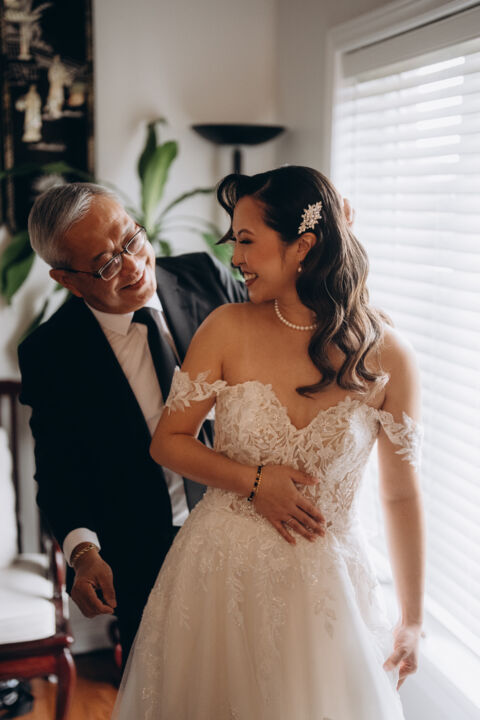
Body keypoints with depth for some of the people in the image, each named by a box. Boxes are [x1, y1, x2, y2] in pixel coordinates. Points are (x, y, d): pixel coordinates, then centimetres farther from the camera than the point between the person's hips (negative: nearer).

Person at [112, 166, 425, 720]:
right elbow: (167, 442, -1)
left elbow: (401, 495, -2)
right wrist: (255, 481, -15)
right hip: (220, 575, 1)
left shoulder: (386, 356, -10)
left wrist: (412, 621, 4)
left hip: (325, 585, -1)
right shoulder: (228, 329, -9)